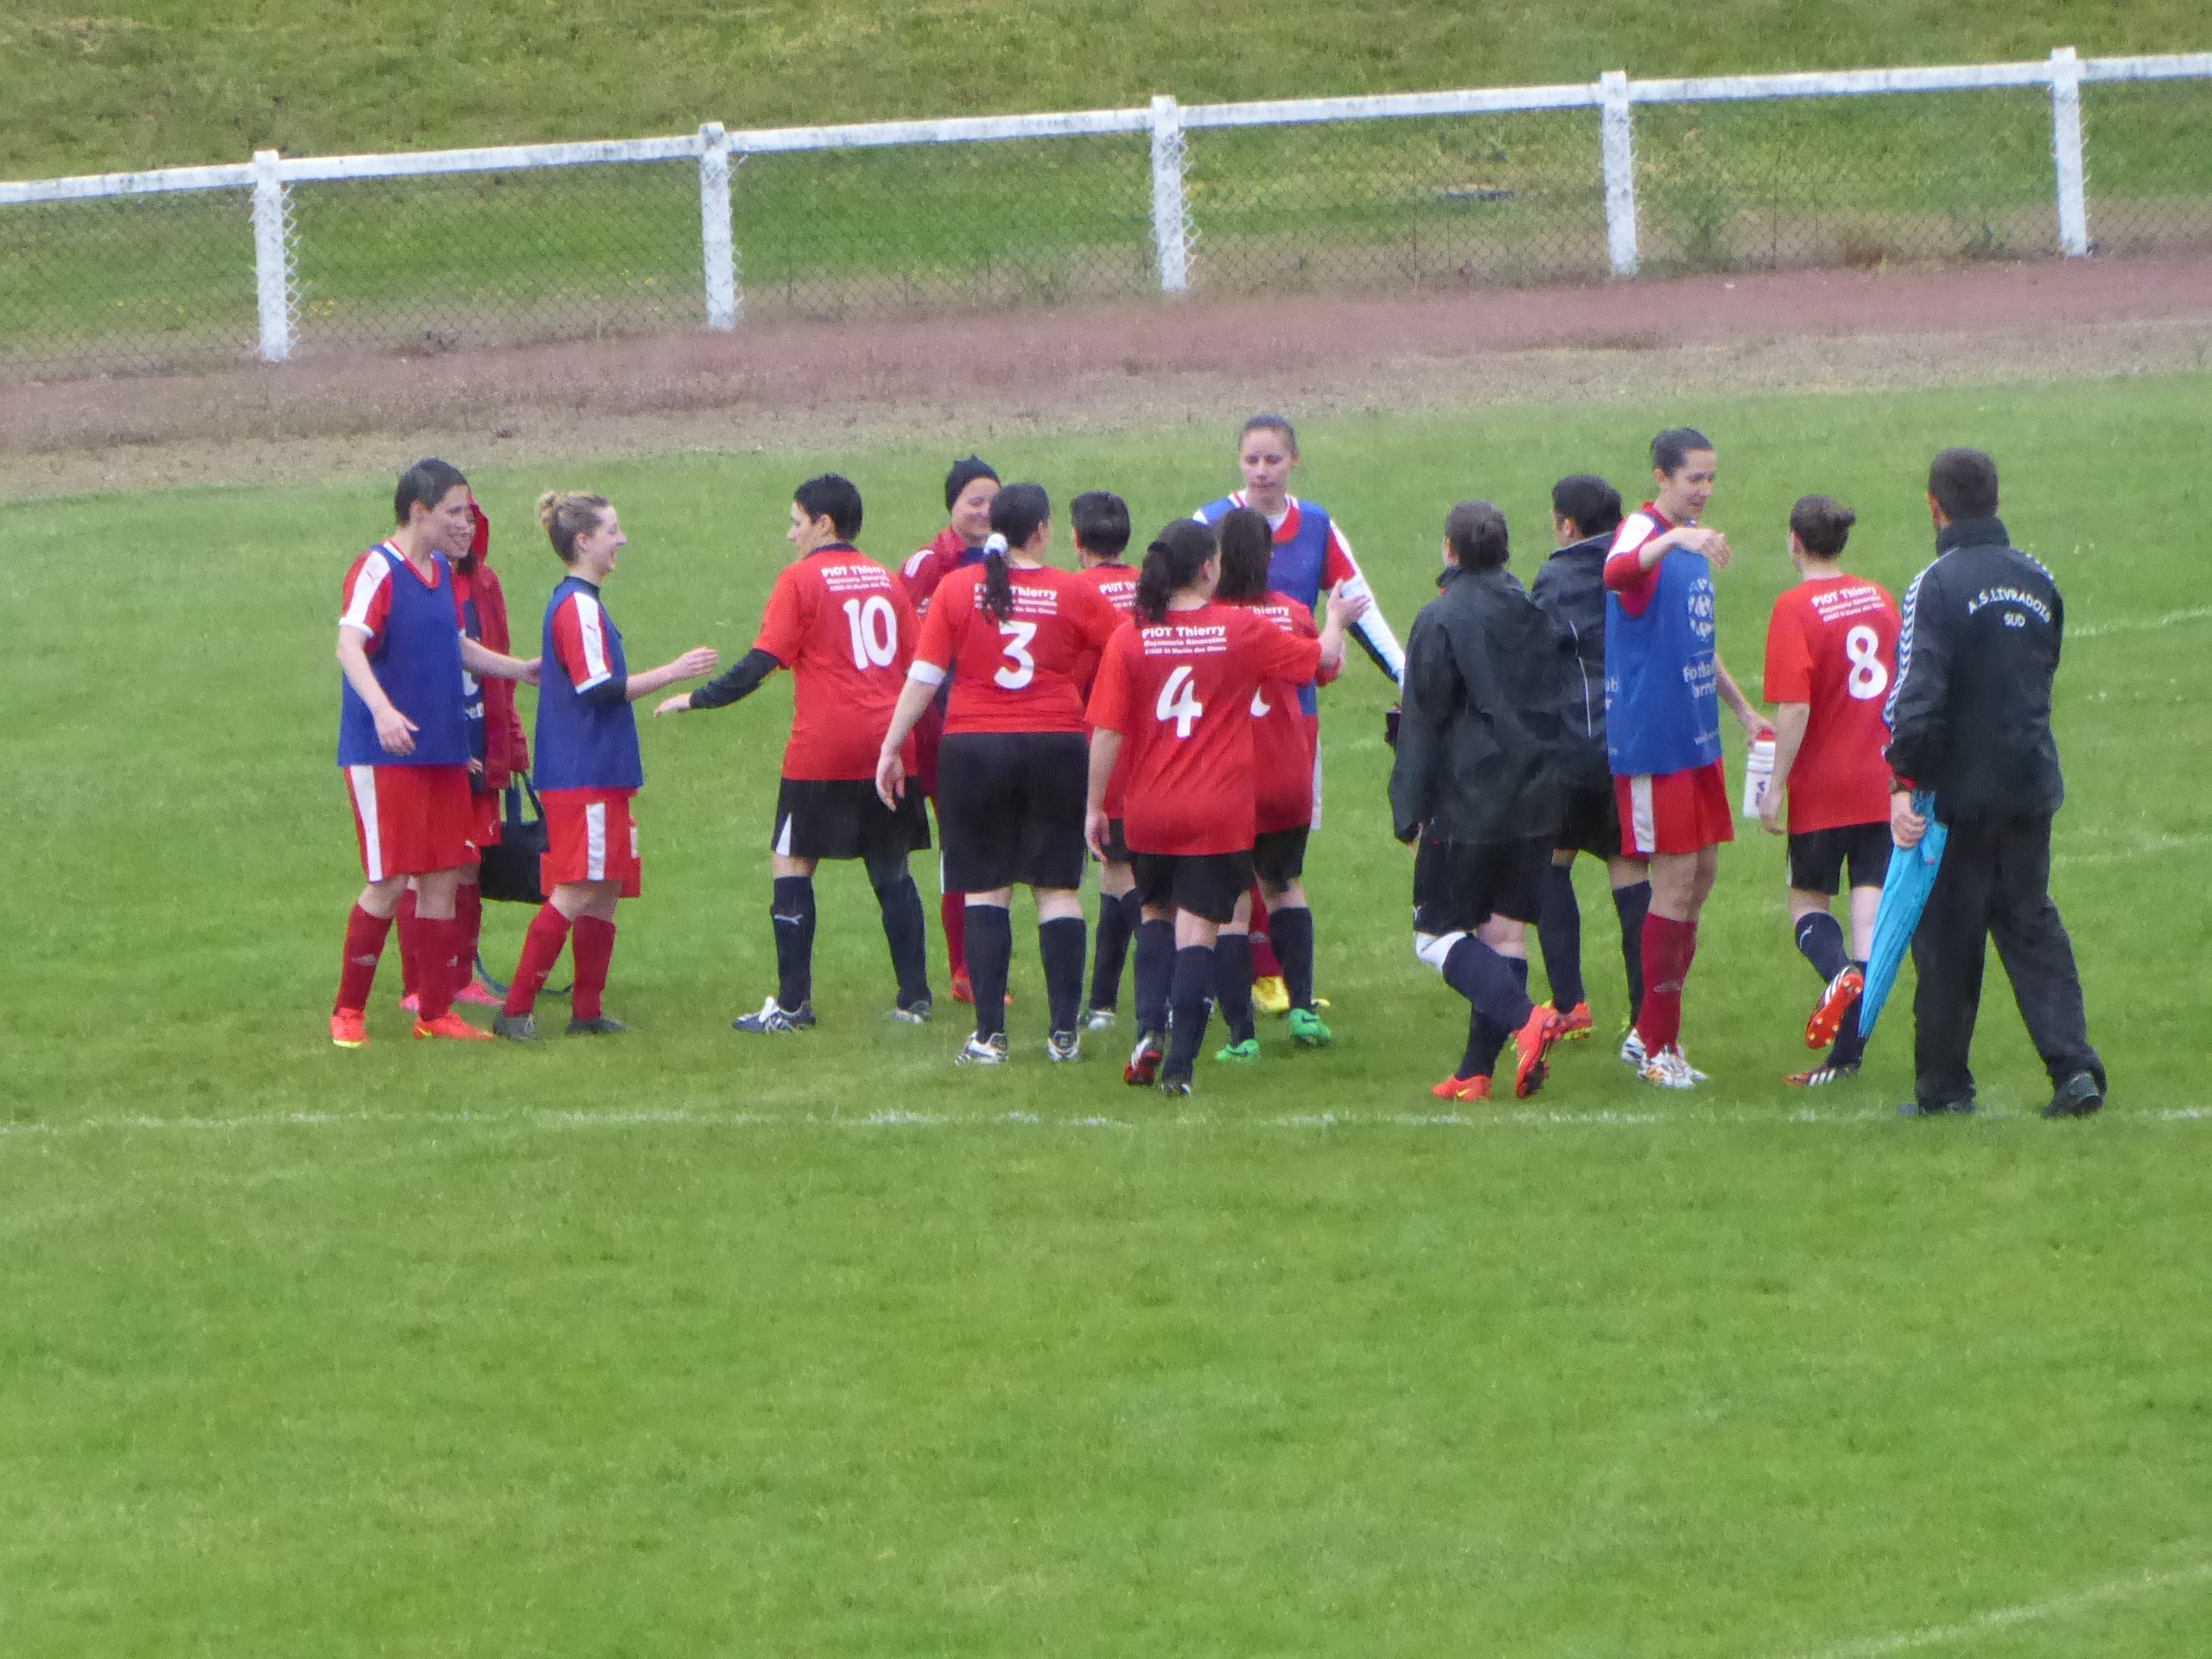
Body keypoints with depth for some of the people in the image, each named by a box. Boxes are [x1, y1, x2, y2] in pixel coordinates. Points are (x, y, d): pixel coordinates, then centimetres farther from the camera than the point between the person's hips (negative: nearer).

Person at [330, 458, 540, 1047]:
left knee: (444, 878, 7)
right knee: (389, 884, -7)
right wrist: (382, 710, -41)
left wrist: (520, 669, 37)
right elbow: (349, 646, -26)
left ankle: (435, 1012, 13)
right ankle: (348, 1012, 6)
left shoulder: (443, 572, 13)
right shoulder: (378, 569, -13)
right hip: (384, 755, -8)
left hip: (443, 754, 8)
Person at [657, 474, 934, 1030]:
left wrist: (696, 699, -2)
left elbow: (762, 662, -10)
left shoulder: (801, 579, -5)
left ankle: (792, 1004, -2)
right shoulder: (886, 580, 11)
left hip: (822, 752, -5)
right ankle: (914, 998, 9)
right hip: (886, 747, 5)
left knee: (792, 864, 2)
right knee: (892, 870, 11)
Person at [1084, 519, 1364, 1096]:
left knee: (1157, 914, 23)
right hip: (1218, 811, -2)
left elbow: (1107, 731, -6)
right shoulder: (1243, 630, -6)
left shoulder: (1129, 638, -6)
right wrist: (1337, 621, 30)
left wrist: (1095, 806, 4)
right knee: (1197, 929, 0)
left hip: (1149, 811, 2)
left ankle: (1149, 1032, 8)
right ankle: (1179, 1065, -5)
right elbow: (1323, 658, 8)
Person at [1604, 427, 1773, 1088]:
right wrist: (1675, 539, -57)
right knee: (1676, 878, -7)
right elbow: (1617, 571, -40)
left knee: (1702, 873, 10)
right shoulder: (1643, 531, -13)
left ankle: (1649, 1032, 20)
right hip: (1652, 737, -9)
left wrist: (1744, 710, 28)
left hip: (1697, 736, 9)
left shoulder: (1692, 540, 15)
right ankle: (1656, 1049, 0)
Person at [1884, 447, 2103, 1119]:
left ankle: (1942, 1084, 11)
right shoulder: (2038, 580, 6)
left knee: (1947, 937, 5)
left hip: (1961, 788, -5)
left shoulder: (1937, 585, -15)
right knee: (2032, 925, 12)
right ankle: (2074, 1068, -1)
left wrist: (1905, 783, -19)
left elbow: (1917, 693, -22)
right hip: (2032, 786, 5)